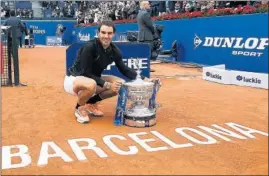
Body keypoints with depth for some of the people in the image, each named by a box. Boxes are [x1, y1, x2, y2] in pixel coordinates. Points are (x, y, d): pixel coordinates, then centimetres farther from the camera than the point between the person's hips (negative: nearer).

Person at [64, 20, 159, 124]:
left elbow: (124, 69, 1)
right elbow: (86, 73, -26)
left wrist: (143, 79, -10)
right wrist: (106, 85, -30)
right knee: (91, 84, -40)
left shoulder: (114, 50, -7)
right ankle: (79, 108, -6)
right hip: (73, 79, -7)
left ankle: (91, 103, 10)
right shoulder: (89, 47, -27)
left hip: (93, 80, 7)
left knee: (120, 84, -6)